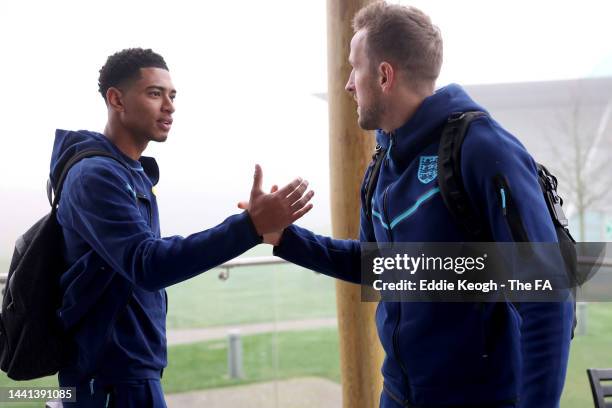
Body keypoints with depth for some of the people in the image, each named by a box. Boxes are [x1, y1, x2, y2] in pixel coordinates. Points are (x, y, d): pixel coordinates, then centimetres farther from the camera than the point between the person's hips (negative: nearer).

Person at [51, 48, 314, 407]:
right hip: (114, 377, -10)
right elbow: (146, 264, -31)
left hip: (127, 370, 10)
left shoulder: (130, 172, 12)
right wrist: (250, 226, -39)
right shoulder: (96, 175, -19)